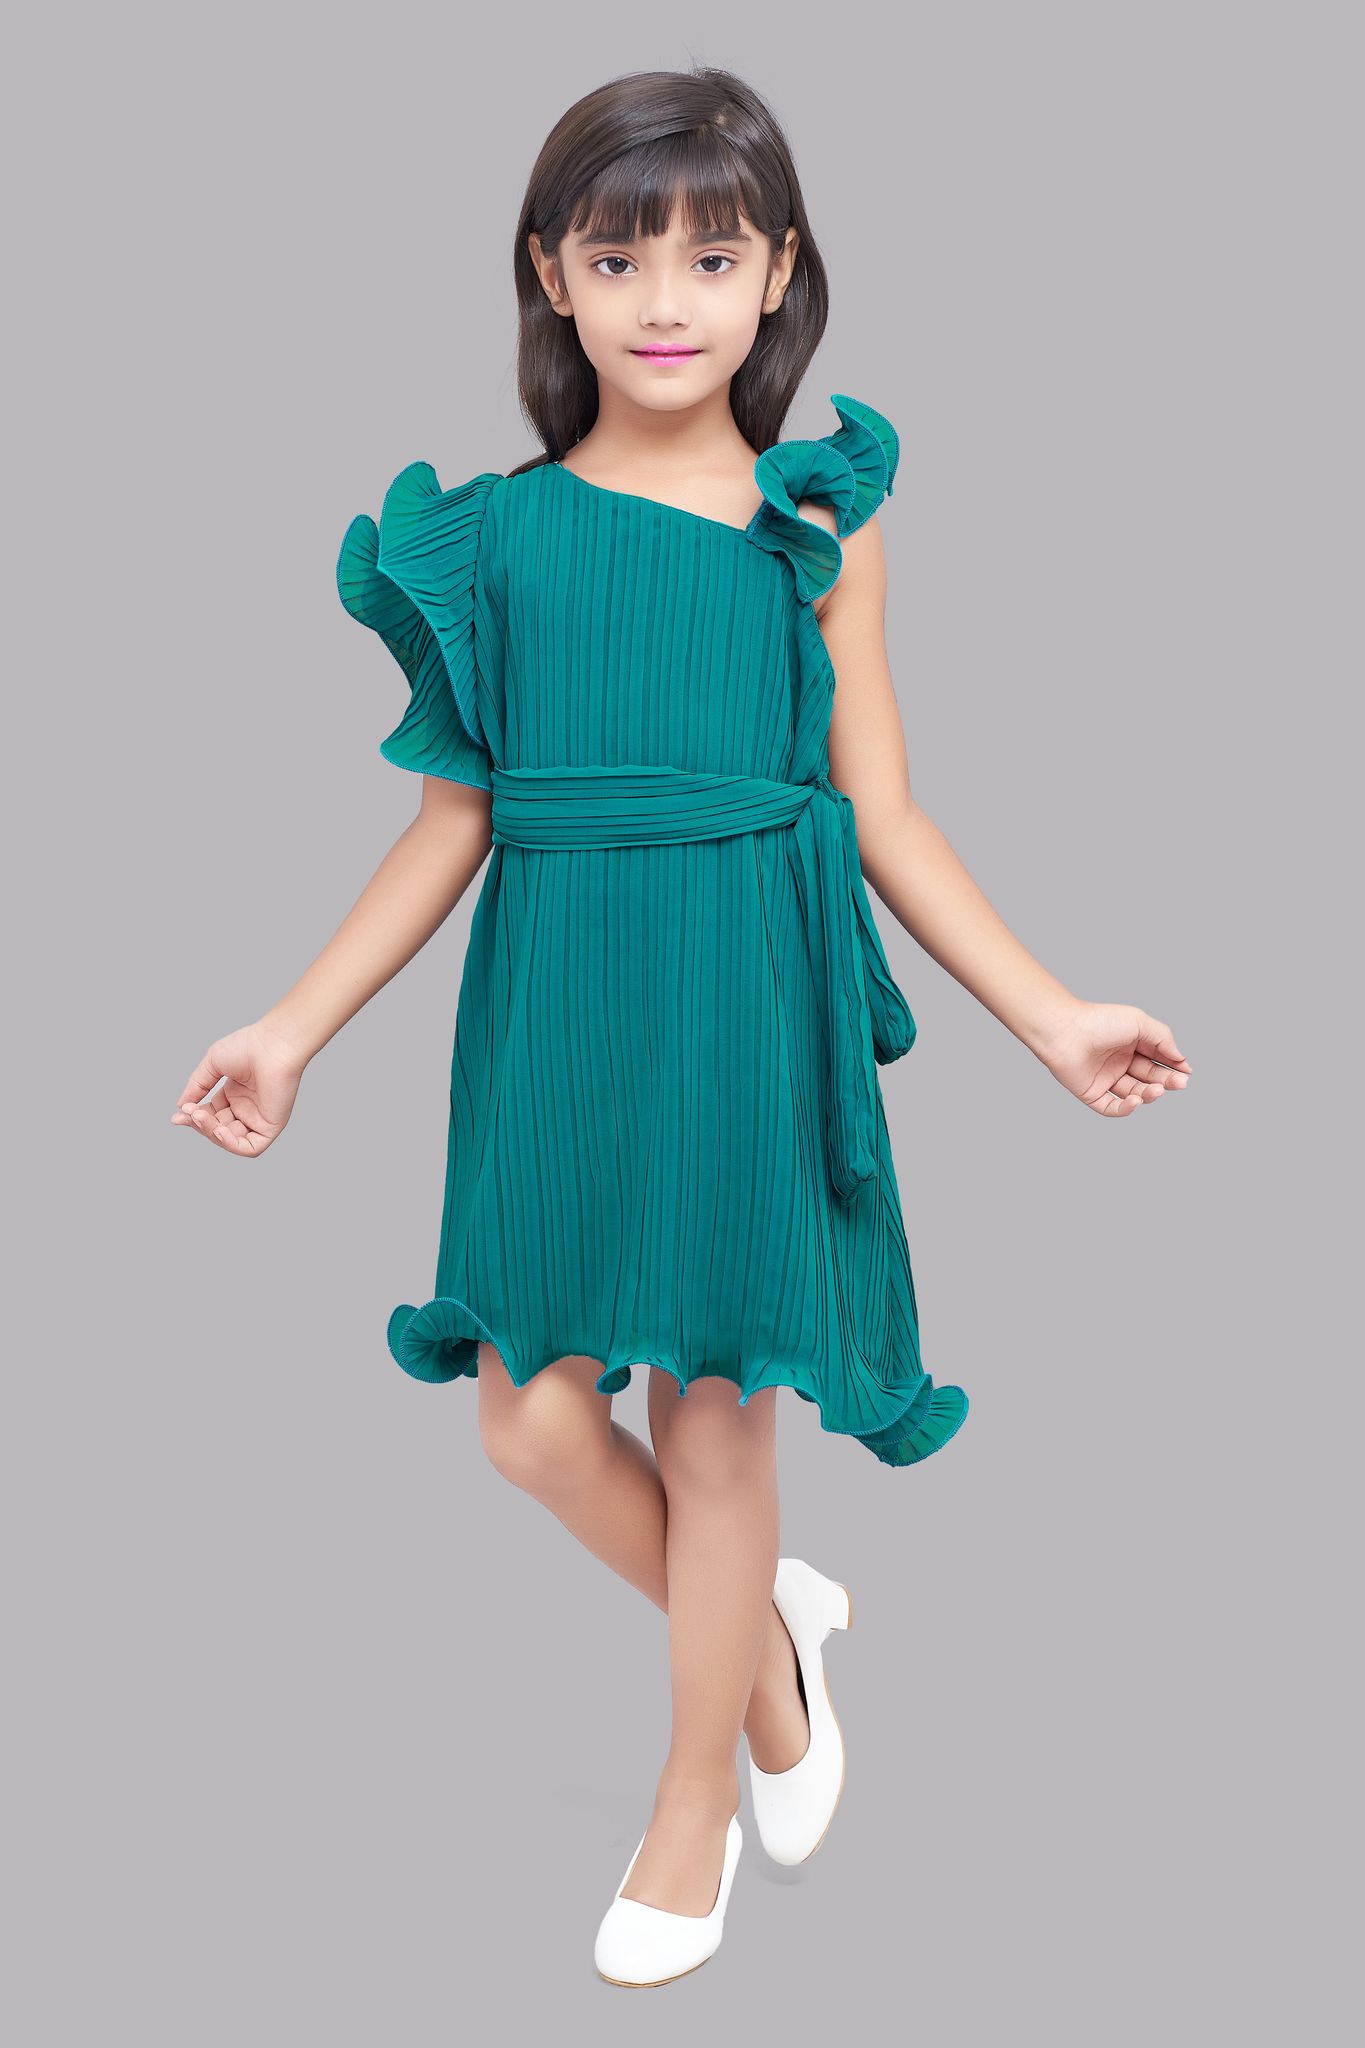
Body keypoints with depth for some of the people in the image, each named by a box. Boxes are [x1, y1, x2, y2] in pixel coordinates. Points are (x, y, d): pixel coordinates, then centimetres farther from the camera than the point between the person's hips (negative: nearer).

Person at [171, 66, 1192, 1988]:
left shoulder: (818, 523, 0)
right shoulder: (499, 529, 2)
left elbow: (885, 816, 3)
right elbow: (454, 821, 7)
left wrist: (1053, 1016, -2)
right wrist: (297, 1027, 6)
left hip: (749, 1007, -2)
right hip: (554, 1006, 2)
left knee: (714, 1420, 6)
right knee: (533, 1415, 2)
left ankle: (696, 1799, 29)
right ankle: (767, 1626, 32)